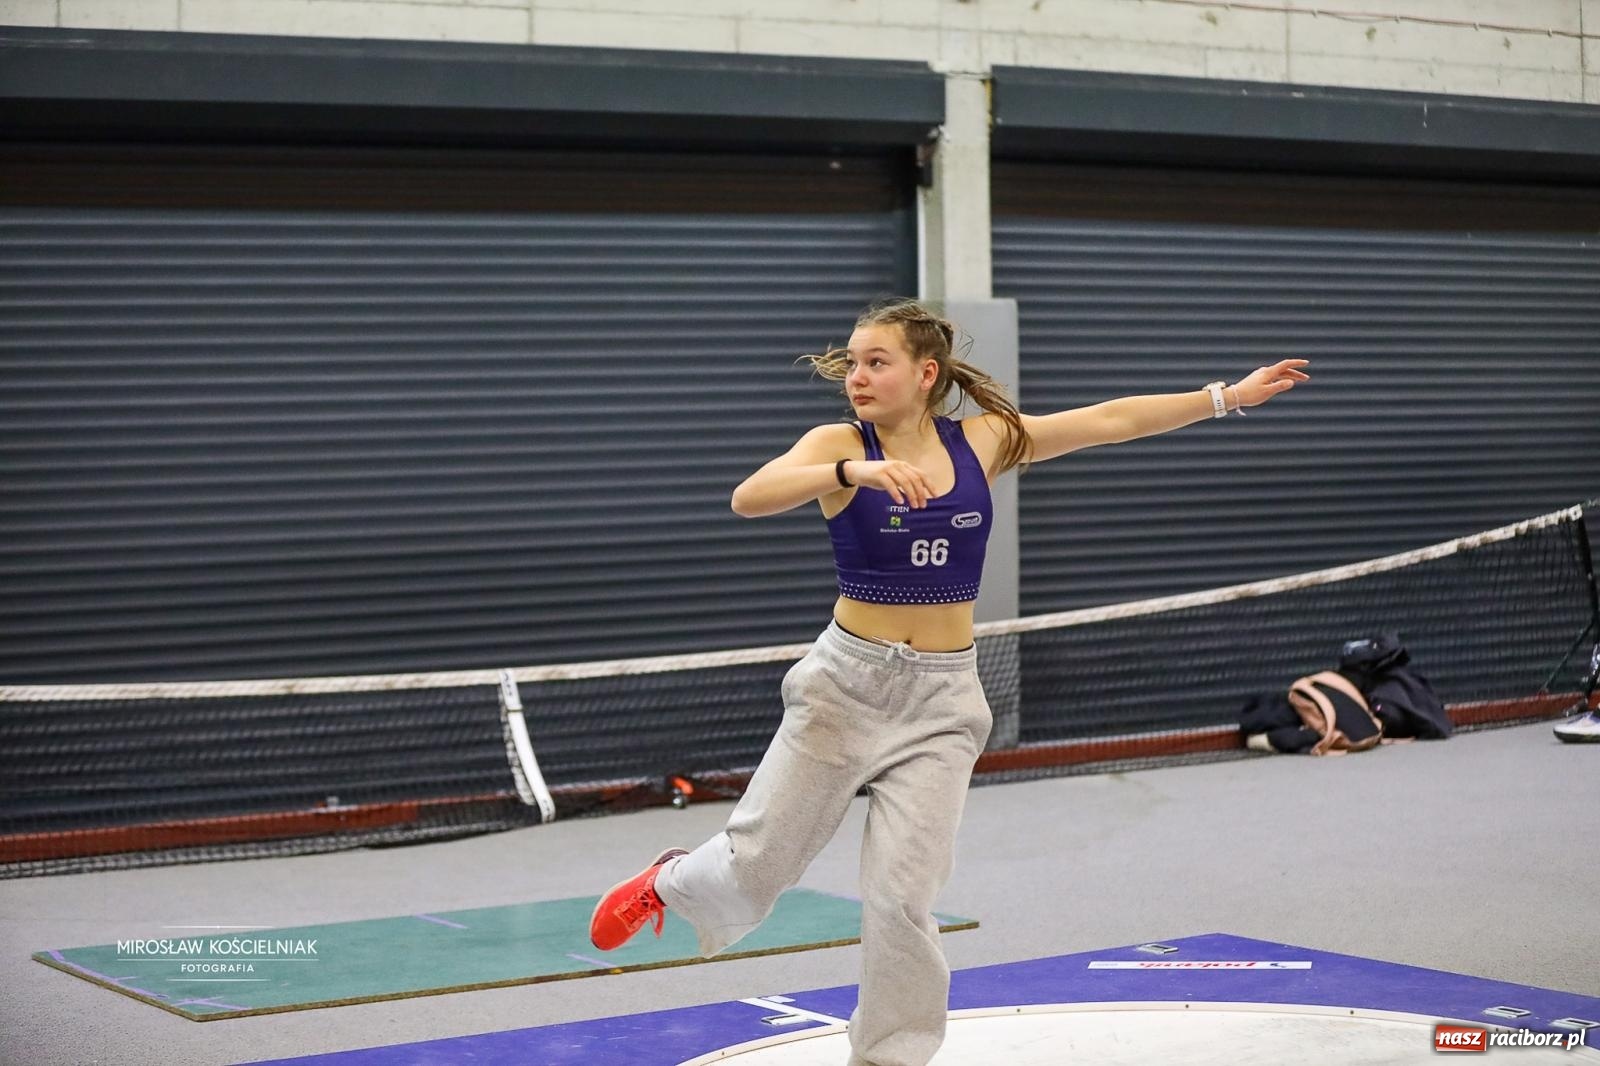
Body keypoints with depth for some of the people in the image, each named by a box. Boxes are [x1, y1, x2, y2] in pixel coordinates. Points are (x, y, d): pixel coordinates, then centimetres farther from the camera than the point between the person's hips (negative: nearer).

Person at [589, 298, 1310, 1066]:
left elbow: (1111, 420, 4)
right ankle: (667, 882, 40)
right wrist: (853, 471, -43)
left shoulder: (982, 440, 0)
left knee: (901, 898, -4)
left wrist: (1227, 396, 3)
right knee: (757, 863, 6)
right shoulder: (840, 445, -9)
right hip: (847, 683, -1)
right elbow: (749, 497, -27)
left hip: (941, 698, 1)